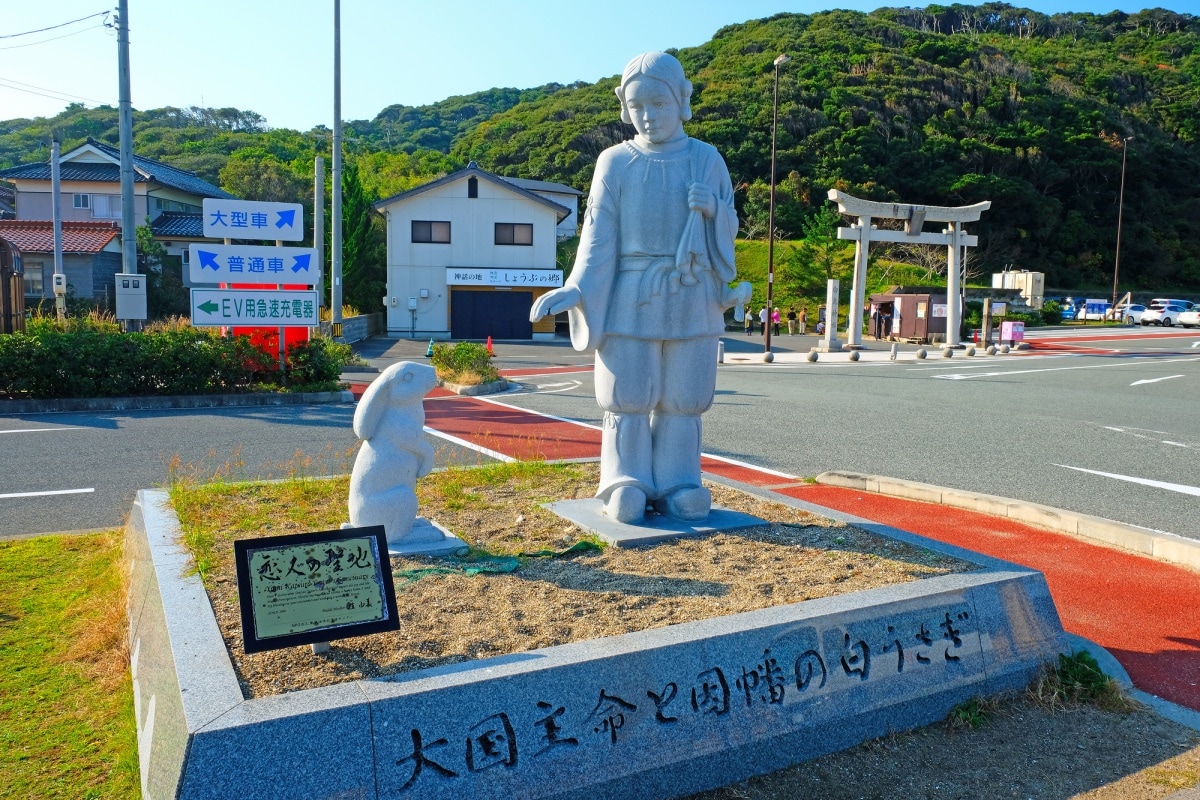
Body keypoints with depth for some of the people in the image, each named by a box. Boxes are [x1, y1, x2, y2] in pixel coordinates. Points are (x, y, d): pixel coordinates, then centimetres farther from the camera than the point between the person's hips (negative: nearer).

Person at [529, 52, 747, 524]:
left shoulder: (706, 159, 6)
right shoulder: (615, 162, 3)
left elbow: (728, 228, 10)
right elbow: (599, 235, 2)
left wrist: (711, 209, -13)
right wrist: (576, 289, -9)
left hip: (690, 299, 1)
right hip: (630, 298, -1)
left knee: (681, 399, 6)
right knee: (627, 397, 2)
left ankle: (677, 486, 15)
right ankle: (627, 486, 12)